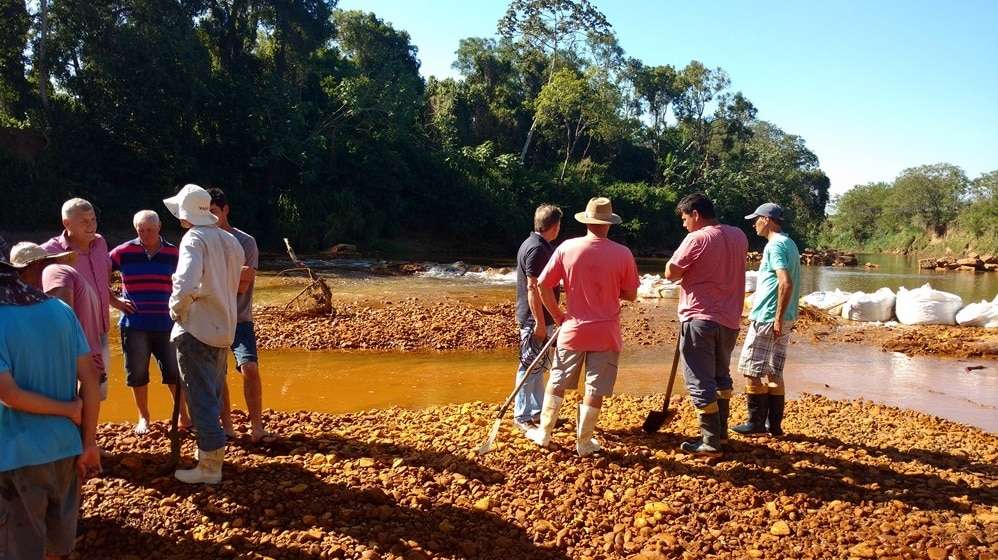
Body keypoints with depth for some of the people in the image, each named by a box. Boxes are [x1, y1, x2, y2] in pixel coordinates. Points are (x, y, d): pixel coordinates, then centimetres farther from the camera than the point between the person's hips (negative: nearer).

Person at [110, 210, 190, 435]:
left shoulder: (172, 253, 3)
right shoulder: (123, 252, -2)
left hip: (165, 323, 1)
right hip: (134, 324, -1)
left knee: (174, 370, 3)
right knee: (137, 373, 7)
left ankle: (183, 415, 16)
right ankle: (143, 418, 24)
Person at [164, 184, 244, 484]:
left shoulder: (194, 238, -13)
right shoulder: (230, 240, 10)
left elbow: (185, 285, -28)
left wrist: (176, 309, -12)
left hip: (195, 330, -8)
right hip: (223, 328, 8)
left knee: (201, 398, -2)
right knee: (212, 395, 21)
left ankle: (210, 466, 1)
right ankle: (210, 448, 35)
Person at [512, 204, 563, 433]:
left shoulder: (538, 245, 12)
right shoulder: (537, 248, -20)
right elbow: (532, 288, -23)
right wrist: (540, 323, -23)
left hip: (541, 318, 10)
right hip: (535, 320, -10)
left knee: (539, 366, 17)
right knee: (530, 368, -1)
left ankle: (537, 411, 28)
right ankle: (522, 416, 9)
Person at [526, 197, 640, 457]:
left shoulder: (567, 248, -7)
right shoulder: (622, 253, -9)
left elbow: (543, 285, -4)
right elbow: (630, 295, -1)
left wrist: (558, 315, 7)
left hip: (573, 329, 1)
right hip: (606, 333, -1)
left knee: (556, 383, 17)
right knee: (595, 390, 8)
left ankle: (544, 433, 27)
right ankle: (584, 442, 18)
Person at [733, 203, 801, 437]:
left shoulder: (775, 245, -13)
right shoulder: (789, 243, 17)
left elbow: (786, 283, -24)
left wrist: (778, 319, -21)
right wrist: (781, 318, 19)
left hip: (767, 319, -10)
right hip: (782, 320, 10)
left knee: (751, 371, -2)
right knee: (774, 372, 12)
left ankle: (756, 423, 3)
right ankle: (774, 424, 16)